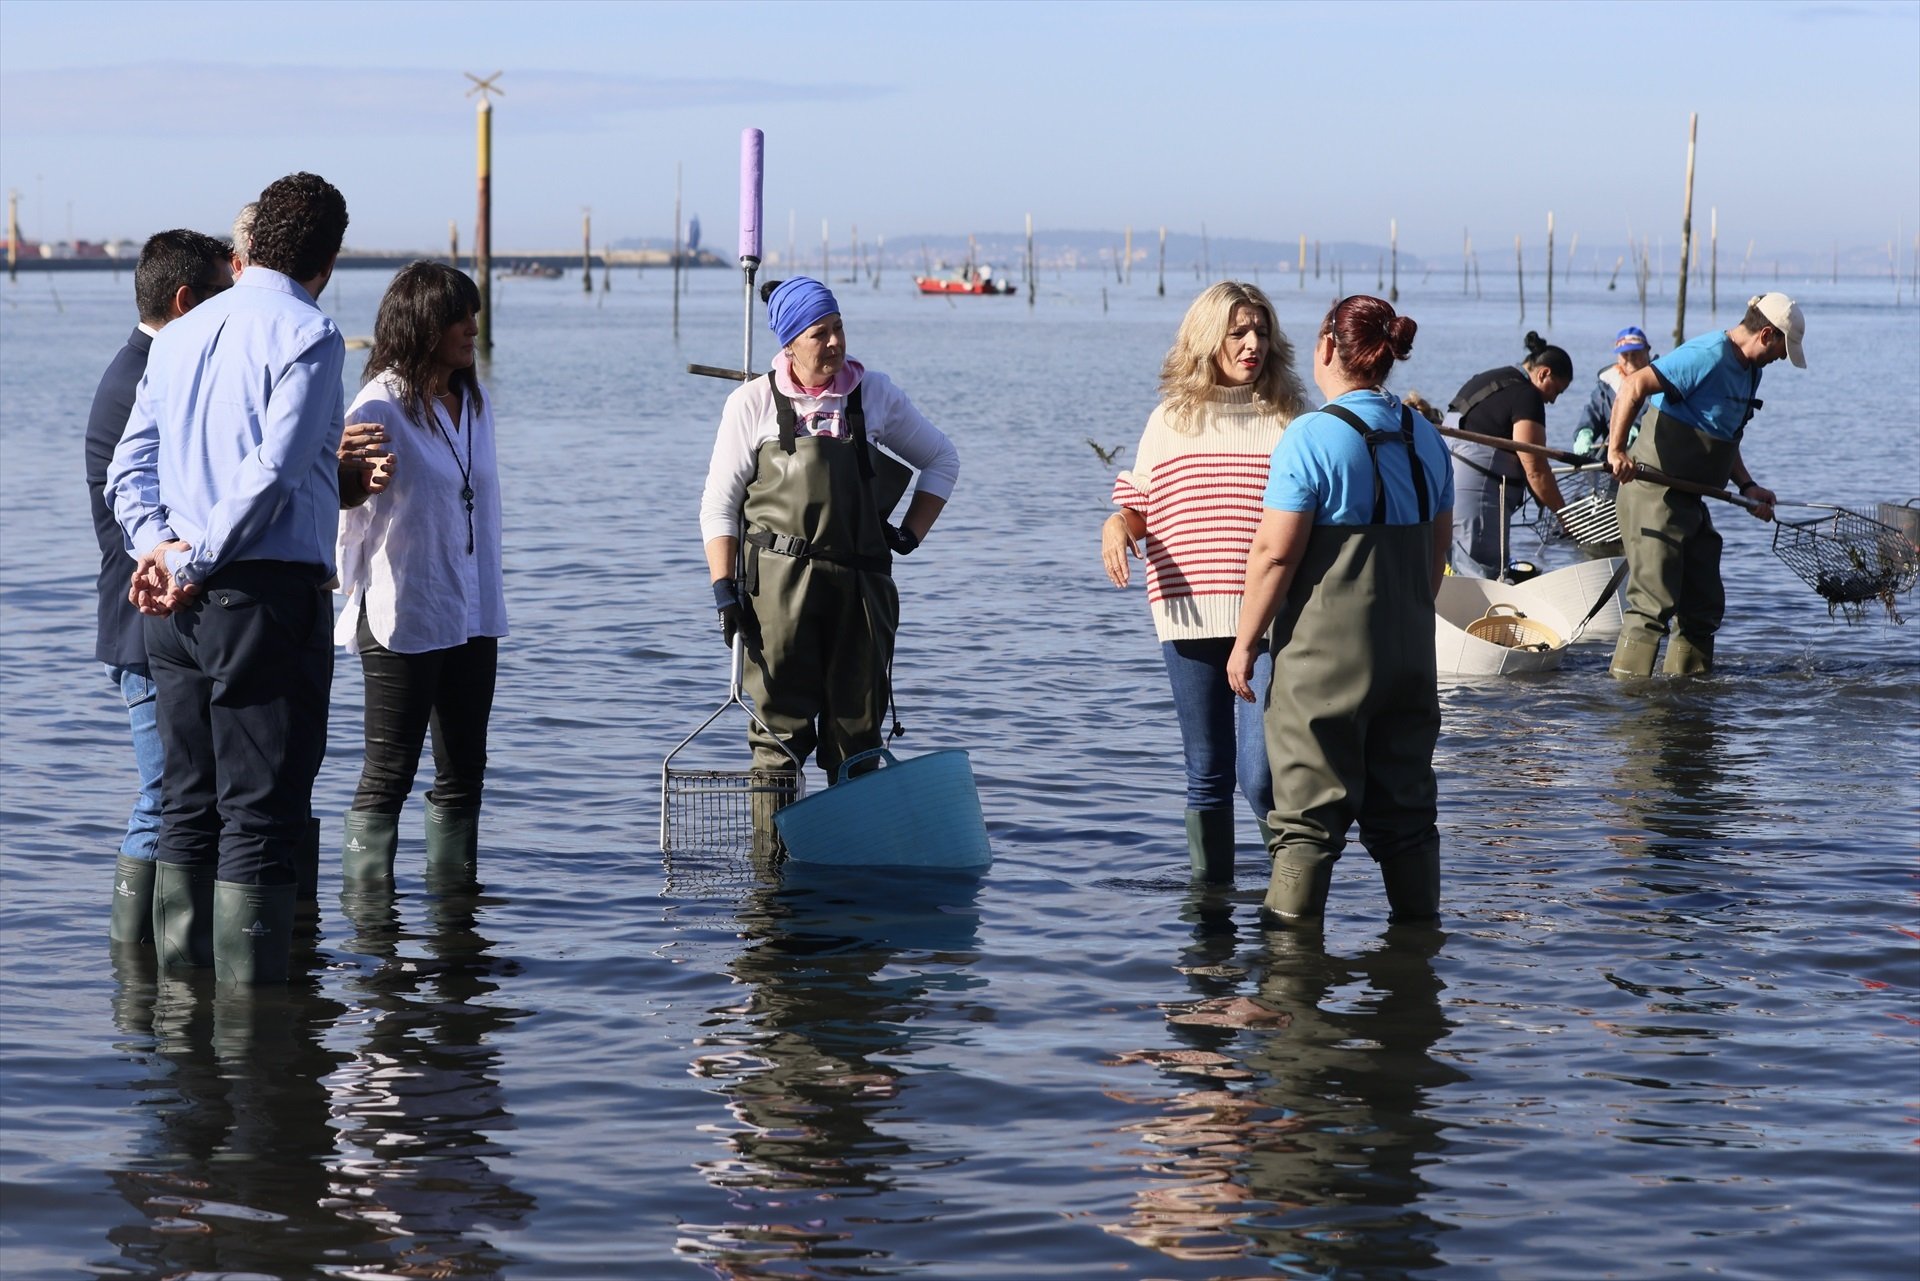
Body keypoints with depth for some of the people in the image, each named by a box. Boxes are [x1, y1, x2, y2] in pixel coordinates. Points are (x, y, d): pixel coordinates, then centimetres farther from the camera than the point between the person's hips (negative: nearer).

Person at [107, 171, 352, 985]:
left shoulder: (180, 335, 15)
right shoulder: (307, 335, -8)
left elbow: (129, 467, 11)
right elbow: (272, 473, -17)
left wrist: (158, 544, -2)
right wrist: (198, 564, -12)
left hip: (178, 607, 7)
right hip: (269, 591, -7)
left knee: (189, 805, 13)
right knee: (262, 810, -4)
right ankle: (248, 1000, -5)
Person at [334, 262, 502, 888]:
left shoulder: (474, 401, 9)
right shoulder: (382, 405, -13)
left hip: (472, 618, 7)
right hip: (403, 619, -7)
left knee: (463, 772, 11)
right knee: (389, 773, -1)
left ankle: (455, 891, 20)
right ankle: (366, 895, 6)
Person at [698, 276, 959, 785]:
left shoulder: (875, 393, 10)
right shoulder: (752, 404, 4)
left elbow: (942, 460, 22)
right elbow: (718, 505, 4)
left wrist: (910, 534, 11)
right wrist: (724, 587, -5)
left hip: (859, 579, 3)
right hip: (779, 579, -2)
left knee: (858, 721, 5)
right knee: (781, 722, -5)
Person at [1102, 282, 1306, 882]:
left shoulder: (1289, 420, 7)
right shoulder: (1171, 421, 12)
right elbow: (1139, 505, 18)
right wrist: (1116, 526, -4)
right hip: (1191, 616, 2)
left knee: (1260, 773, -13)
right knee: (1207, 774, 9)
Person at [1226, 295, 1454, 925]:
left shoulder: (1311, 438, -13)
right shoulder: (1425, 438, 8)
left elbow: (1276, 552, -15)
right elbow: (1437, 551, 14)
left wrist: (1245, 641, -6)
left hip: (1324, 654, -6)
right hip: (1409, 654, 6)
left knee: (1309, 812, 0)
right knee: (1405, 808, 13)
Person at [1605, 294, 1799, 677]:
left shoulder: (1750, 372, 14)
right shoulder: (1708, 356, -17)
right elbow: (1633, 387, -25)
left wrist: (1747, 486, 12)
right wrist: (1617, 450, -33)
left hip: (1689, 500, 10)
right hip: (1653, 493, -10)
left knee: (1704, 605, 10)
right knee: (1654, 603, -12)